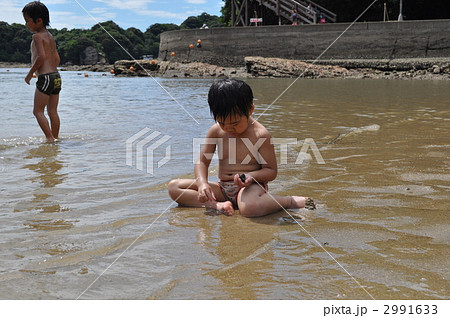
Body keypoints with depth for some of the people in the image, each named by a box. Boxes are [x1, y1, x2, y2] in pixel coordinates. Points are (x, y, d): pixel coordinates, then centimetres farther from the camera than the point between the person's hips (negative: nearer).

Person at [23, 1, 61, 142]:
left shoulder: (37, 36, -9)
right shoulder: (50, 37, 17)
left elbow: (42, 56, -21)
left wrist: (30, 73, -12)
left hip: (45, 77, -9)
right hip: (56, 76, 9)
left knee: (38, 111, -3)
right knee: (53, 112, 12)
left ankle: (50, 139, -9)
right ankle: (55, 138, 16)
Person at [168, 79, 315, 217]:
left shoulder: (260, 134, -11)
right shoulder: (215, 131, 2)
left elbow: (271, 171, -6)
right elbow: (202, 162, 7)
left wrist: (251, 176, -26)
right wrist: (203, 183, -14)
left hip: (251, 187, -6)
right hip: (222, 188, 6)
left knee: (248, 207, -44)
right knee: (173, 186, -8)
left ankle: (292, 201, -17)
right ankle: (218, 205, -22)